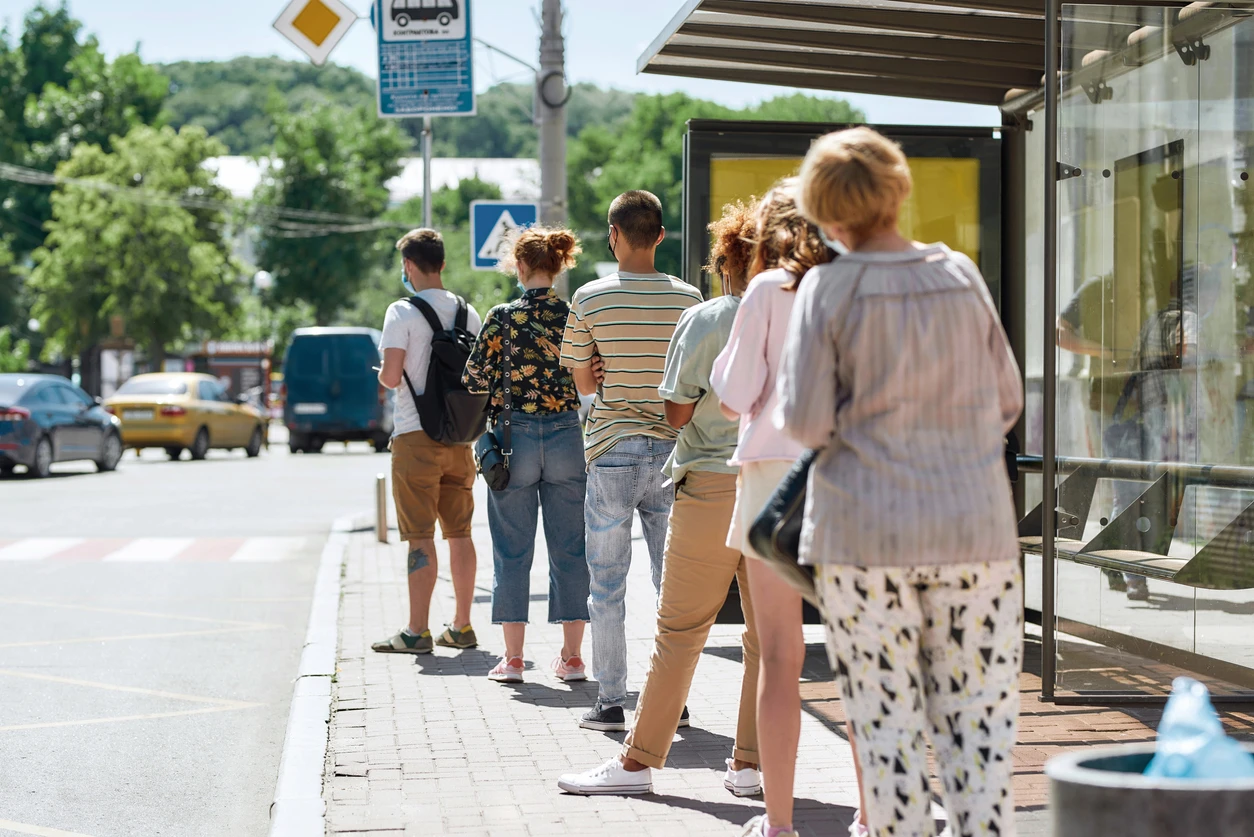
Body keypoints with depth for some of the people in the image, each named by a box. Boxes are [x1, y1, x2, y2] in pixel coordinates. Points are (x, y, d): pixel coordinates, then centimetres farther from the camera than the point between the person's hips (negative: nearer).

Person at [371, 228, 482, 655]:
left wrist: (382, 374, 7)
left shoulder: (403, 312, -9)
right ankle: (462, 627, 15)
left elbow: (391, 375, -14)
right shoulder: (467, 311, 9)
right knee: (460, 532, 10)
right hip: (459, 436, 6)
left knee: (420, 536, -5)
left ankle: (417, 631, -4)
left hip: (416, 437, -5)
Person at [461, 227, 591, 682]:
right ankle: (571, 656, 11)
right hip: (568, 438, 2)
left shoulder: (503, 317, -7)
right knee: (569, 549, 9)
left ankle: (513, 658, 7)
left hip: (514, 439, -2)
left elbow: (475, 380, -6)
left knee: (512, 551, 6)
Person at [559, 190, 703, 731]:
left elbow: (583, 382, 2)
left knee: (607, 585, 5)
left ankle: (610, 702, 6)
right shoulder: (688, 298, 0)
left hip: (612, 452, -2)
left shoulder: (590, 299, -6)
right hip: (671, 451, 2)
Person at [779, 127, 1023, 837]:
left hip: (864, 532, -2)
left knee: (887, 721, 5)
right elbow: (1008, 401, 9)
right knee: (979, 718, 6)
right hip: (973, 521, 2)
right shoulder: (962, 275, 4)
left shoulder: (829, 287, -6)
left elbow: (805, 420, -9)